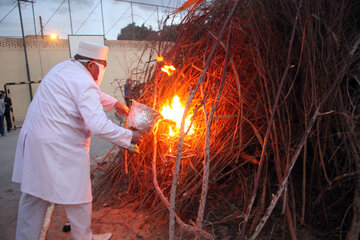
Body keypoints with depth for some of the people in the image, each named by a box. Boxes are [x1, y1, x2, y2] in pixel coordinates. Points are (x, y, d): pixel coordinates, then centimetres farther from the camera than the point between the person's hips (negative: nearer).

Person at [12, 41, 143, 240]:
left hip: (33, 140, 10)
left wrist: (114, 103, 29)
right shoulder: (84, 83, -18)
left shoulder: (64, 67, 13)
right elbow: (99, 125, -25)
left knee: (33, 197, 19)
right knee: (77, 197, 9)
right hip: (60, 148, -10)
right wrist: (129, 136, -14)